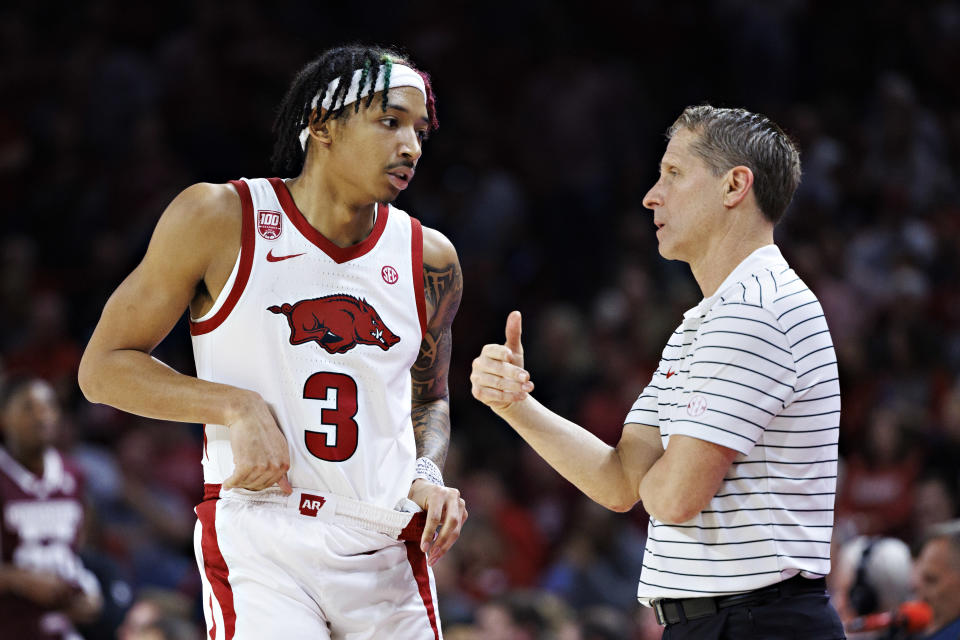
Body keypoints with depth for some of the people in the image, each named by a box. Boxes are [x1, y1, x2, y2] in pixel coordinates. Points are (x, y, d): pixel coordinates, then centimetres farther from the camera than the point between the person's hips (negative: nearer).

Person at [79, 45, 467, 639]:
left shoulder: (430, 259, 6)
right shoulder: (219, 220, -5)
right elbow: (104, 367, -2)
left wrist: (427, 477, 2)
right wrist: (238, 407, -15)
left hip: (388, 549, 4)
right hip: (259, 539, -4)